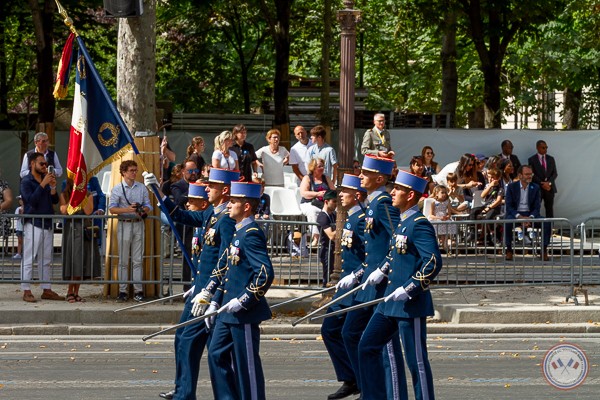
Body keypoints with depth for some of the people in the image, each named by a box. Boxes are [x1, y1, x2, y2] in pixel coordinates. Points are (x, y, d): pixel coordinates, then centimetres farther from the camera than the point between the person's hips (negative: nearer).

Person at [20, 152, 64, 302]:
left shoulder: (46, 179, 16)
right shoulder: (27, 181, -4)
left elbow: (55, 200, 13)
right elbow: (31, 200, -18)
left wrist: (53, 187, -4)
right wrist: (43, 185, -20)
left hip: (47, 224, 7)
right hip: (33, 224, -7)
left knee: (45, 260, 10)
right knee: (28, 260, -6)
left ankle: (47, 290, 14)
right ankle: (26, 291, -6)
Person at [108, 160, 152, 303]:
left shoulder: (142, 188, 10)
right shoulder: (117, 188, 1)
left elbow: (148, 206, 9)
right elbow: (112, 208, -4)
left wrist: (143, 210, -15)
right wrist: (127, 209, -19)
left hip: (138, 224, 2)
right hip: (124, 225, -2)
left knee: (137, 260, 2)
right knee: (123, 260, 0)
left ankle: (138, 291, 3)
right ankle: (122, 291, 2)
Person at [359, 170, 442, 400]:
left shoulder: (419, 225, -15)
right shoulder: (402, 222, 13)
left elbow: (434, 262, -23)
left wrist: (408, 290, -24)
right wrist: (381, 272, 15)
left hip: (410, 303, -10)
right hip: (391, 301, 10)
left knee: (416, 360, -3)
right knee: (368, 346, 11)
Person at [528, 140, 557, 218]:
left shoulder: (551, 159, 12)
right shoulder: (532, 160, 2)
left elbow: (555, 173, 9)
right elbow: (532, 174, -4)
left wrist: (549, 183, -8)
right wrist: (542, 184, -13)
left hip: (550, 188, 3)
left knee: (550, 209, 2)